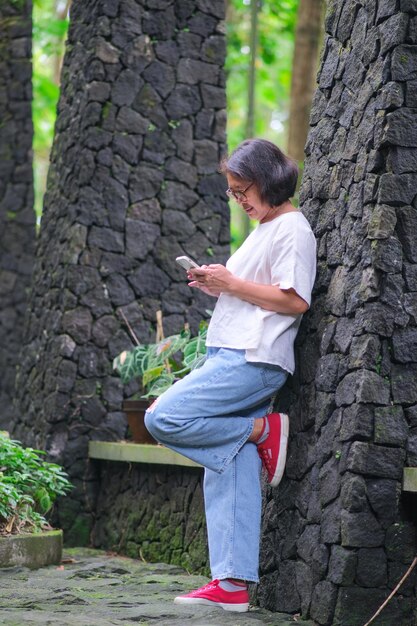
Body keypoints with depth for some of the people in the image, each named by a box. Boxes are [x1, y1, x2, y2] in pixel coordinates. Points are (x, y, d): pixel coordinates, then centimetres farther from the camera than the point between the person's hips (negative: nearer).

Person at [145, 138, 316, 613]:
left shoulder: (292, 229, -7)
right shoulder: (264, 230, 23)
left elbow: (295, 301, -16)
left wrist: (233, 284, -13)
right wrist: (216, 287, 11)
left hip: (253, 360, -10)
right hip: (234, 358, 10)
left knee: (163, 417, -20)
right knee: (228, 475, 4)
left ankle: (262, 430, -7)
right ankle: (232, 585, 4)